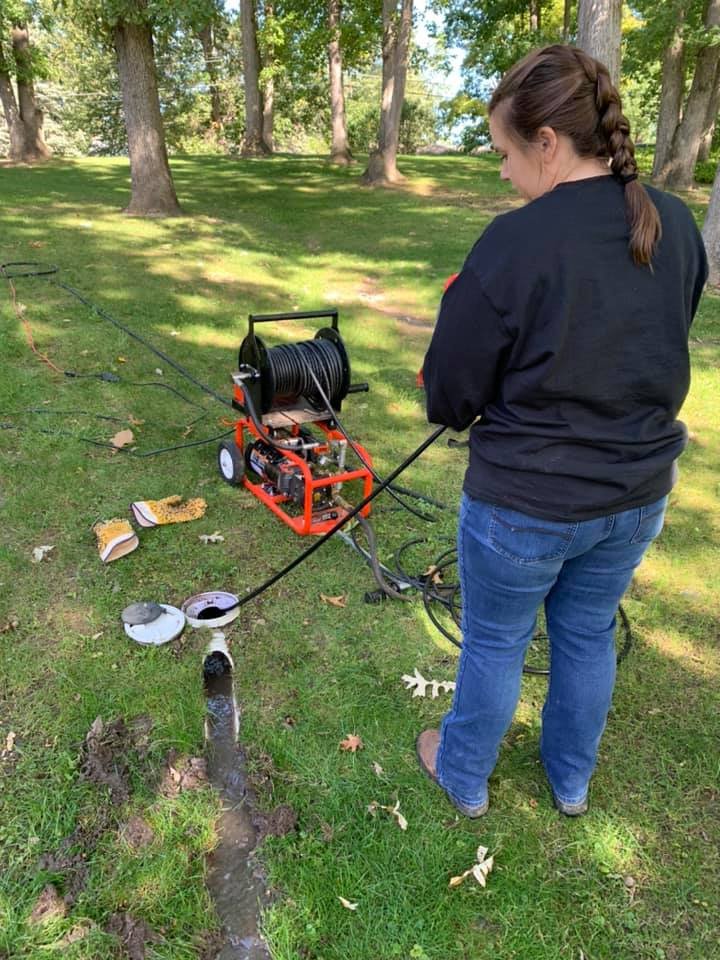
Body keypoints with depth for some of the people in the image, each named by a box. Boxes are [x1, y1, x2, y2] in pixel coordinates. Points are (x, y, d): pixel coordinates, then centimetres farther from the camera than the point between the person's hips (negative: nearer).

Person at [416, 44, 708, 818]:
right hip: (637, 490, 6)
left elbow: (448, 397, -15)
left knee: (493, 643, 17)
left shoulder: (516, 241, -21)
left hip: (526, 503, -6)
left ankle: (464, 779, 43)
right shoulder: (678, 227, -1)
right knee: (588, 635, 25)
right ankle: (571, 780, 49)